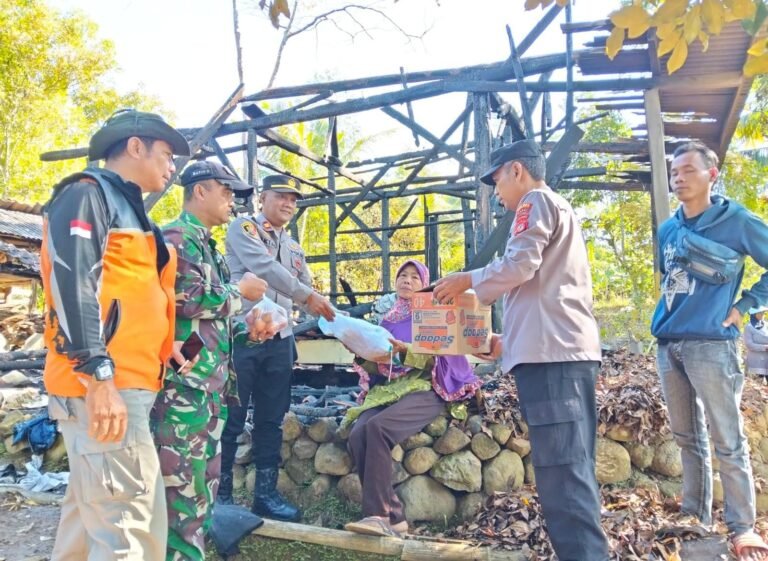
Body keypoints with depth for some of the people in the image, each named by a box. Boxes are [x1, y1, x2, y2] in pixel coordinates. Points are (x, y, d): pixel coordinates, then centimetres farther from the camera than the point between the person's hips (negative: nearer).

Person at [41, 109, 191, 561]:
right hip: (103, 388, -10)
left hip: (122, 384, 10)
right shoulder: (87, 193, -5)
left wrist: (159, 343, 15)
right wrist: (99, 373, -25)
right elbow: (72, 282, -18)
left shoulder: (124, 207, 24)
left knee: (89, 516, 18)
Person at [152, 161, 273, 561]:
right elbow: (187, 301, -21)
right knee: (183, 481, -4)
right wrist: (240, 291, -8)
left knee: (204, 479, 16)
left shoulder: (206, 244, 20)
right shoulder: (178, 236, -10)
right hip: (185, 381, -10)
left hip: (210, 381, 10)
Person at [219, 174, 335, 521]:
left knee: (271, 420, 10)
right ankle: (220, 494, 14)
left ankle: (265, 493, 20)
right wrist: (308, 296, -17)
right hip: (242, 335, -6)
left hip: (280, 340, 6)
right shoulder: (243, 228, 0)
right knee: (231, 418, 1)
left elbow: (310, 298, 19)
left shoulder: (295, 249, 20)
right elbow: (265, 267, -17)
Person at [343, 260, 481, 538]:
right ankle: (393, 517, -20)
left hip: (423, 389, -5)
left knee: (377, 428, -33)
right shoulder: (388, 319, 21)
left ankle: (378, 514, -26)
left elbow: (434, 360, -4)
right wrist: (362, 353, -3)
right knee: (357, 436, -25)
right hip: (385, 390, 5)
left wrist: (406, 350, -20)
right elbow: (376, 367, 17)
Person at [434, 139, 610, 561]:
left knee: (559, 473, -12)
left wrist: (467, 281, 1)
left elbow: (520, 263, -14)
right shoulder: (558, 210, 31)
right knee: (573, 471, 9)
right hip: (569, 350, 10)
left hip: (552, 353, -10)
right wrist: (509, 341, 30)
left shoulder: (538, 201, 2)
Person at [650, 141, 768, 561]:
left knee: (727, 441, 1)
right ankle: (695, 518, 25)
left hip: (710, 343, -6)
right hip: (668, 345, 6)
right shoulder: (667, 230, 13)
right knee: (687, 438, 14)